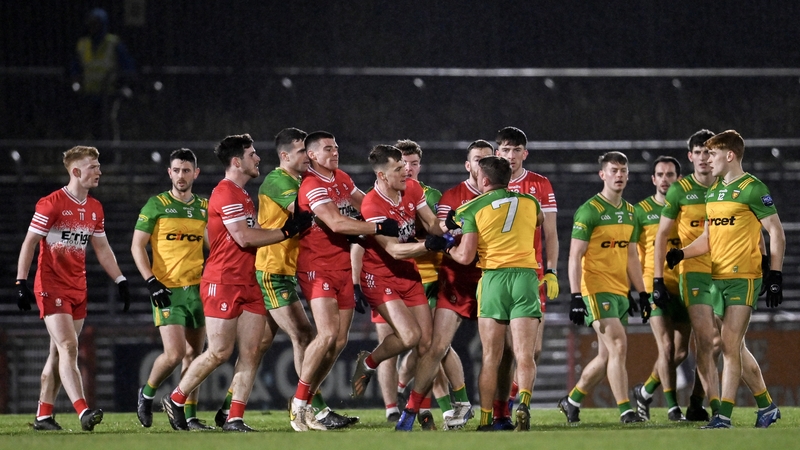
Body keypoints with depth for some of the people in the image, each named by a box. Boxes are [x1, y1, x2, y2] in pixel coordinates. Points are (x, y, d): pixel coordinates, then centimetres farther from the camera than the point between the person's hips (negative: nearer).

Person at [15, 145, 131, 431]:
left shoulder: (95, 209, 10)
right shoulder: (51, 204, -11)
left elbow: (102, 249, 19)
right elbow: (29, 244, -9)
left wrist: (120, 281, 12)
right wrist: (21, 282, -14)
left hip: (78, 289, 7)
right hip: (51, 287, -7)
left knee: (59, 352, 10)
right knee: (68, 348, -17)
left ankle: (43, 416, 16)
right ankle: (83, 412, -26)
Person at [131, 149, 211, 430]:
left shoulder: (204, 207, 11)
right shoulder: (156, 205, -2)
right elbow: (137, 246, -2)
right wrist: (151, 282, -12)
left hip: (197, 289, 4)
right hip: (167, 290, -4)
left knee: (193, 355, 4)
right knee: (174, 354, -14)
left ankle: (190, 416, 11)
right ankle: (147, 394, 12)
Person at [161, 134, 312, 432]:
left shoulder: (243, 196, 20)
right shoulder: (226, 194, -12)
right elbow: (244, 237, -19)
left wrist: (290, 226, 9)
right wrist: (286, 231, -12)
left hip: (248, 283, 9)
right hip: (223, 283, -9)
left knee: (250, 353, 0)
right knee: (220, 353, -8)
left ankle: (235, 418, -1)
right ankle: (175, 400, 9)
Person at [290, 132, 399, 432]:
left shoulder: (342, 179, 11)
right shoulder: (313, 187, -16)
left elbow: (364, 205, 26)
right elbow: (337, 223, -26)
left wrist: (393, 220, 12)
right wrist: (379, 228, -24)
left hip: (343, 266, 8)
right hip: (318, 268, -8)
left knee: (340, 341, 4)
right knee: (328, 334, -19)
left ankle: (306, 402, 12)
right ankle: (298, 404, -7)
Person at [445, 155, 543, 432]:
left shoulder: (473, 209, 1)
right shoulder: (529, 202, 11)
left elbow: (465, 256, -4)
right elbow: (541, 221, 35)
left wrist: (448, 248, 17)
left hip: (493, 278, -1)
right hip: (526, 276, 1)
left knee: (491, 358, 5)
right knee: (524, 355, -4)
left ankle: (485, 420, 3)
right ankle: (523, 402, -29)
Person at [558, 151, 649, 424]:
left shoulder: (629, 212, 13)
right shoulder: (589, 211, -9)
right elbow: (574, 256, -12)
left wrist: (642, 293, 15)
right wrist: (576, 297, -18)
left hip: (620, 291, 7)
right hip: (596, 289, -7)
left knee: (607, 356, 9)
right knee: (618, 345, -16)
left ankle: (572, 401, 25)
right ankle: (625, 410, -15)